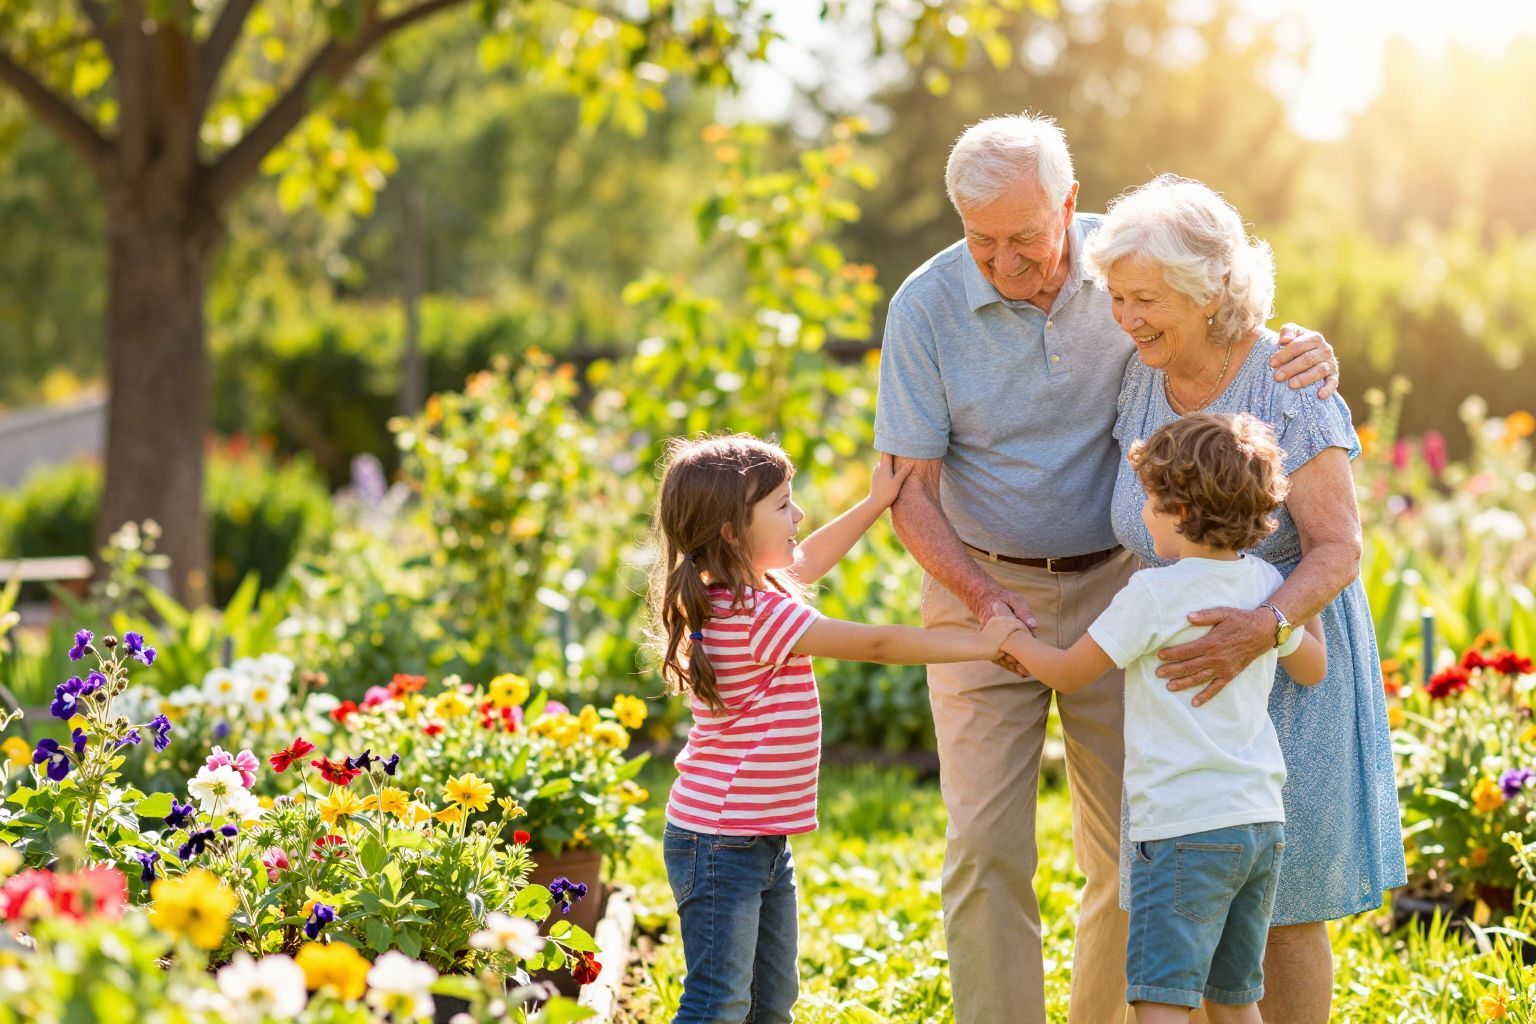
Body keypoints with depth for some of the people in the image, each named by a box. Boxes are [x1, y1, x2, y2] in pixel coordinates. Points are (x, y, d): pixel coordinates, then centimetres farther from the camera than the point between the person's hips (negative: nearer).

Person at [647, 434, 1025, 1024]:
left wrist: (877, 503, 28)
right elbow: (876, 644, -18)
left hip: (765, 838, 11)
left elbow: (807, 559, 28)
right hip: (720, 842, -11)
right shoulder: (760, 615, -22)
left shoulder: (733, 593, 7)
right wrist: (980, 643, -11)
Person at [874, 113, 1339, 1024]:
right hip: (982, 590, -2)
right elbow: (911, 492, -11)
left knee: (1130, 849, 4)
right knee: (987, 847, -8)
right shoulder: (927, 307, -13)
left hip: (1113, 584, 2)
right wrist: (990, 604, -26)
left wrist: (1307, 352, -17)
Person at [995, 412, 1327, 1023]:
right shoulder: (1265, 583, 8)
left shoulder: (1153, 593, -11)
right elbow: (1313, 669, 24)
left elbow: (1067, 674, -1)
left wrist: (1011, 639, 17)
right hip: (1262, 820, 8)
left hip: (1184, 827, -8)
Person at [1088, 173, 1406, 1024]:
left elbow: (1337, 549, -22)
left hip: (1289, 662, -5)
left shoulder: (1289, 389, -21)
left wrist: (1261, 629, -39)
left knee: (1282, 906, 4)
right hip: (1185, 662, 5)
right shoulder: (1140, 380, -5)